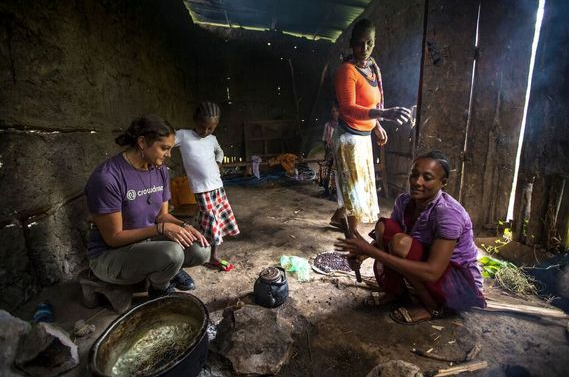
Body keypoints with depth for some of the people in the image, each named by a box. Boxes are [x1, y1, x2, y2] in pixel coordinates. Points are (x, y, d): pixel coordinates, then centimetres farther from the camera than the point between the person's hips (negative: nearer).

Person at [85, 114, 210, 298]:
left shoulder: (160, 171, -4)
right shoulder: (106, 178, -26)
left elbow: (162, 215, 4)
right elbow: (114, 237, -21)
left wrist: (183, 226, -15)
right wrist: (161, 229, -28)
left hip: (149, 242, 6)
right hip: (110, 255, -6)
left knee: (201, 251, -15)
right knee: (172, 253, -32)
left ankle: (168, 269, 17)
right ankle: (159, 290, 3)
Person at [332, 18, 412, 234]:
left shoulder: (372, 68, 11)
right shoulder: (347, 70, -17)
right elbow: (349, 108, -30)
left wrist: (378, 127, 18)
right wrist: (384, 114, -41)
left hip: (364, 136, 9)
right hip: (349, 136, -9)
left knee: (360, 184, 19)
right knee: (354, 186, -2)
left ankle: (337, 218, 38)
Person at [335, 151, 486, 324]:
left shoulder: (449, 213, -29)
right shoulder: (404, 200, -9)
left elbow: (432, 272, -36)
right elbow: (384, 237, 1)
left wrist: (372, 251, -39)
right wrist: (366, 250, -24)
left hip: (462, 285, -6)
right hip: (427, 268, 6)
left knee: (401, 242, -31)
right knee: (383, 226, -14)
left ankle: (432, 307, -8)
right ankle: (396, 290, 1)